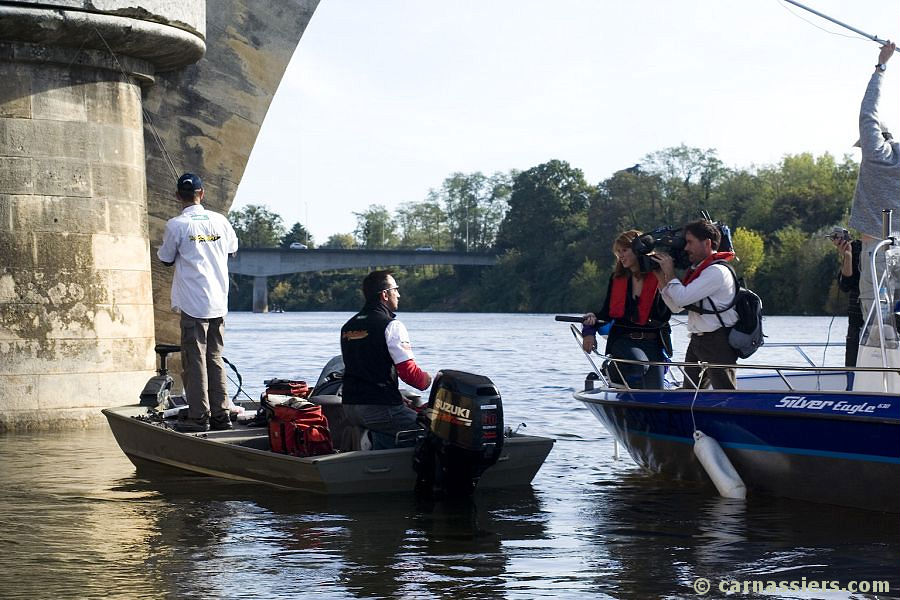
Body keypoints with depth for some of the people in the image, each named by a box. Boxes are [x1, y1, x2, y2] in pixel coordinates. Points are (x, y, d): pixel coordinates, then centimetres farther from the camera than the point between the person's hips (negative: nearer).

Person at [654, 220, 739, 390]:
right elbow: (676, 307, 16)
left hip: (718, 343, -10)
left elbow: (682, 298, -21)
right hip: (697, 341, 10)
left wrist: (670, 273, -6)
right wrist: (660, 276, 9)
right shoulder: (696, 270, 16)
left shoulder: (717, 271, -14)